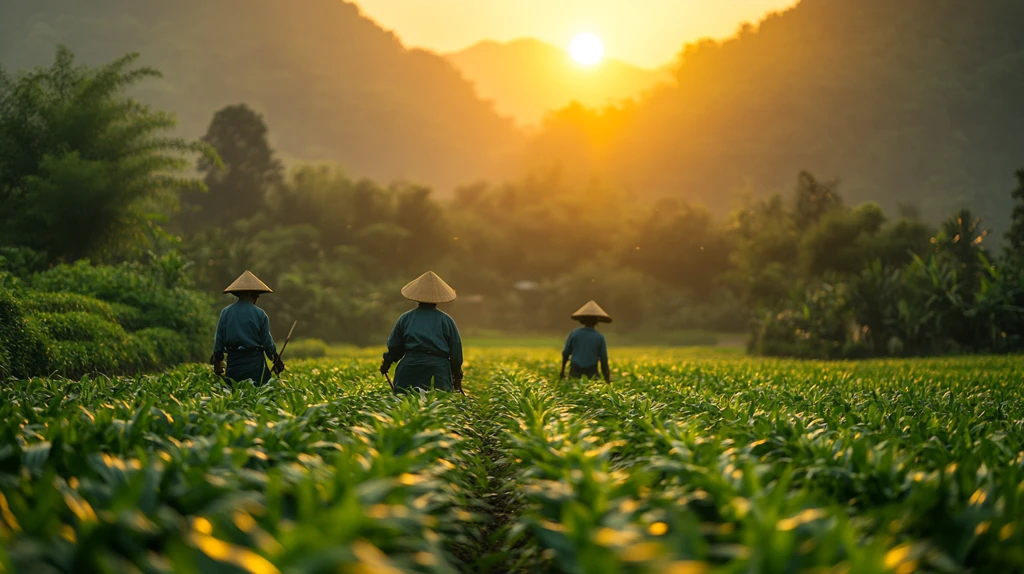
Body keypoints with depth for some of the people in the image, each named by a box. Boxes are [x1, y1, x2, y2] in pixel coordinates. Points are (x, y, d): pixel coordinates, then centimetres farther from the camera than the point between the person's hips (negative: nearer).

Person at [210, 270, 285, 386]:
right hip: (255, 363, -2)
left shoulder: (225, 312, 1)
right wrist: (276, 359, 14)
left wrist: (217, 363, 15)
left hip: (233, 362, 2)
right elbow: (267, 342, -1)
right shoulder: (260, 314, -5)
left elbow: (219, 340, 5)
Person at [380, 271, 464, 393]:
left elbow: (394, 347, 16)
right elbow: (456, 351, 10)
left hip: (410, 370, 1)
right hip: (439, 369, 0)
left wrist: (386, 363, 34)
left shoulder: (405, 318, 11)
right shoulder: (446, 320, 9)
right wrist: (457, 378, 18)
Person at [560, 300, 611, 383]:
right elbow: (604, 360, 3)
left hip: (575, 373, 0)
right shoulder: (600, 337, 2)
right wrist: (607, 379, 12)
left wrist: (562, 371, 19)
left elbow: (565, 353, 7)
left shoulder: (574, 334, 3)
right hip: (591, 373, 0)